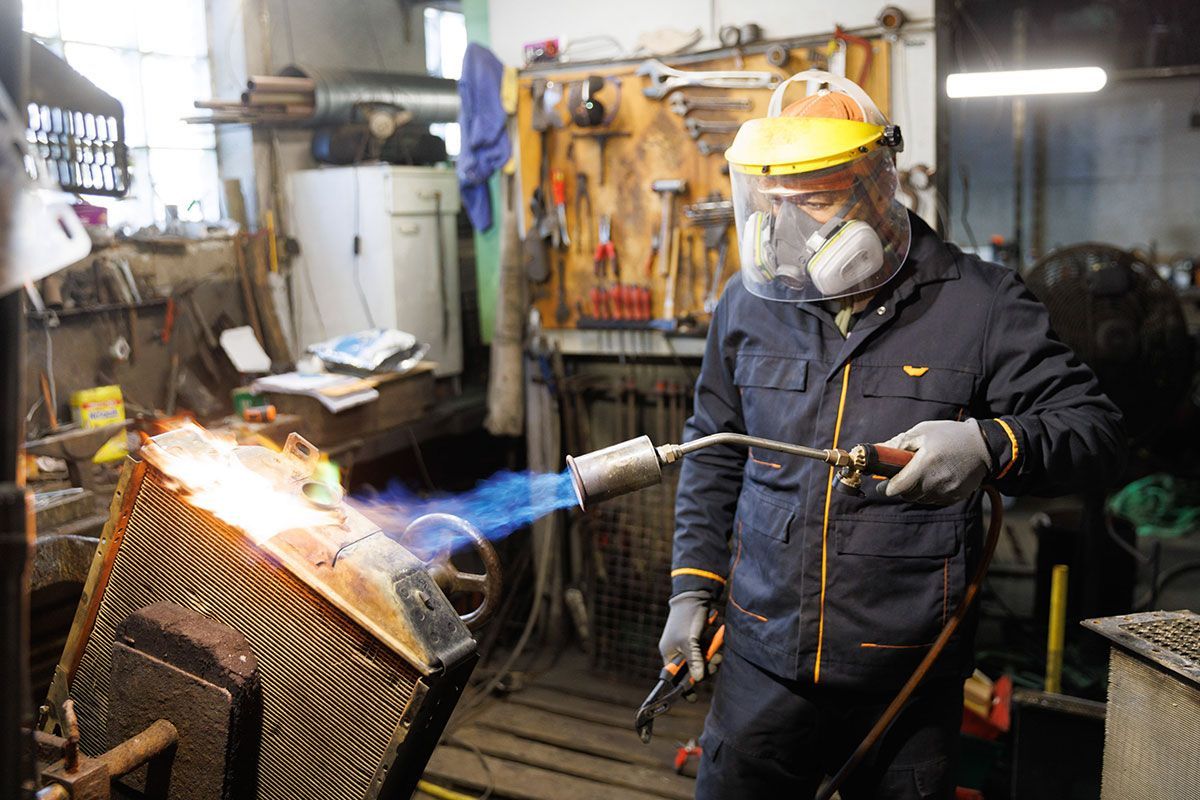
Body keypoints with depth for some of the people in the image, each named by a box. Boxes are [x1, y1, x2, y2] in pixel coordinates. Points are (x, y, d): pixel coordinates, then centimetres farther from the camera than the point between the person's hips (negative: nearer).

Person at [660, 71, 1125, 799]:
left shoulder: (976, 303, -8)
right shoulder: (750, 302, 3)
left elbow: (1097, 430, -8)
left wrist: (989, 445, -29)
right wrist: (693, 587, 8)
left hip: (908, 681, -2)